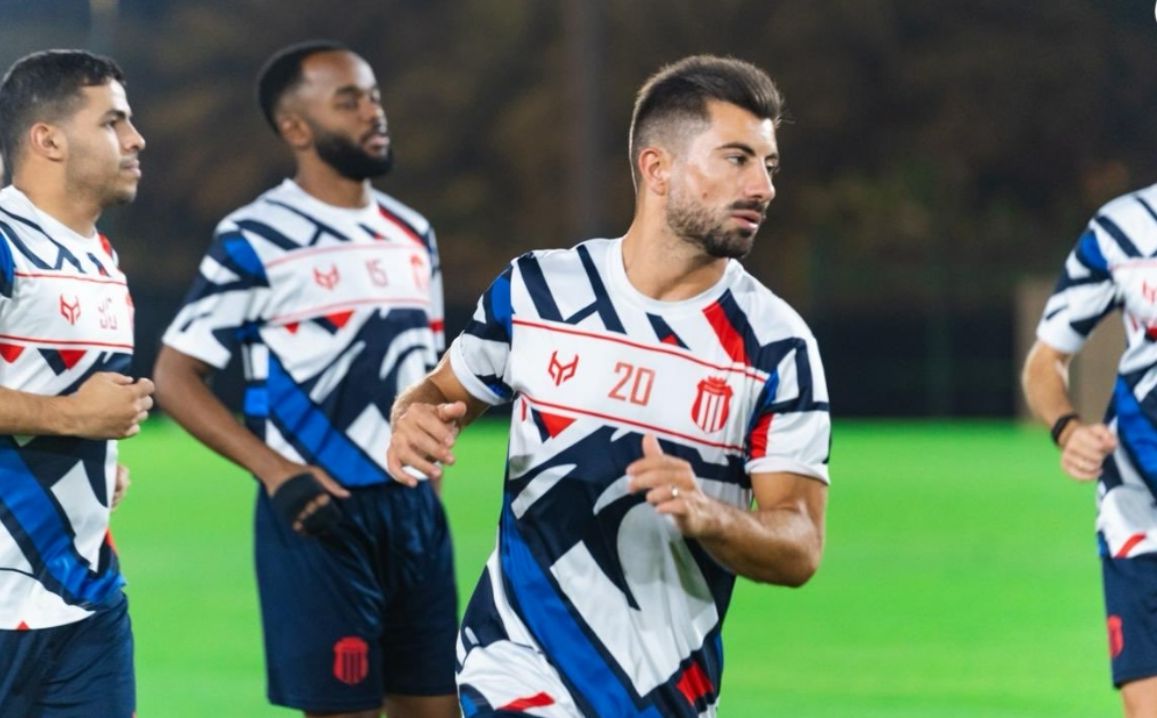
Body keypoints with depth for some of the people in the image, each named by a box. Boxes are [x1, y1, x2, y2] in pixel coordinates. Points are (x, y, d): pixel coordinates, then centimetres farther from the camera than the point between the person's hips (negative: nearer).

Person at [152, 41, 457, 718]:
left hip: (415, 508, 6)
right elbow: (174, 376, -8)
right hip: (320, 513, -6)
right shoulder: (257, 240, -8)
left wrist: (429, 481, 13)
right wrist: (276, 471, -17)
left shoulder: (411, 234, 13)